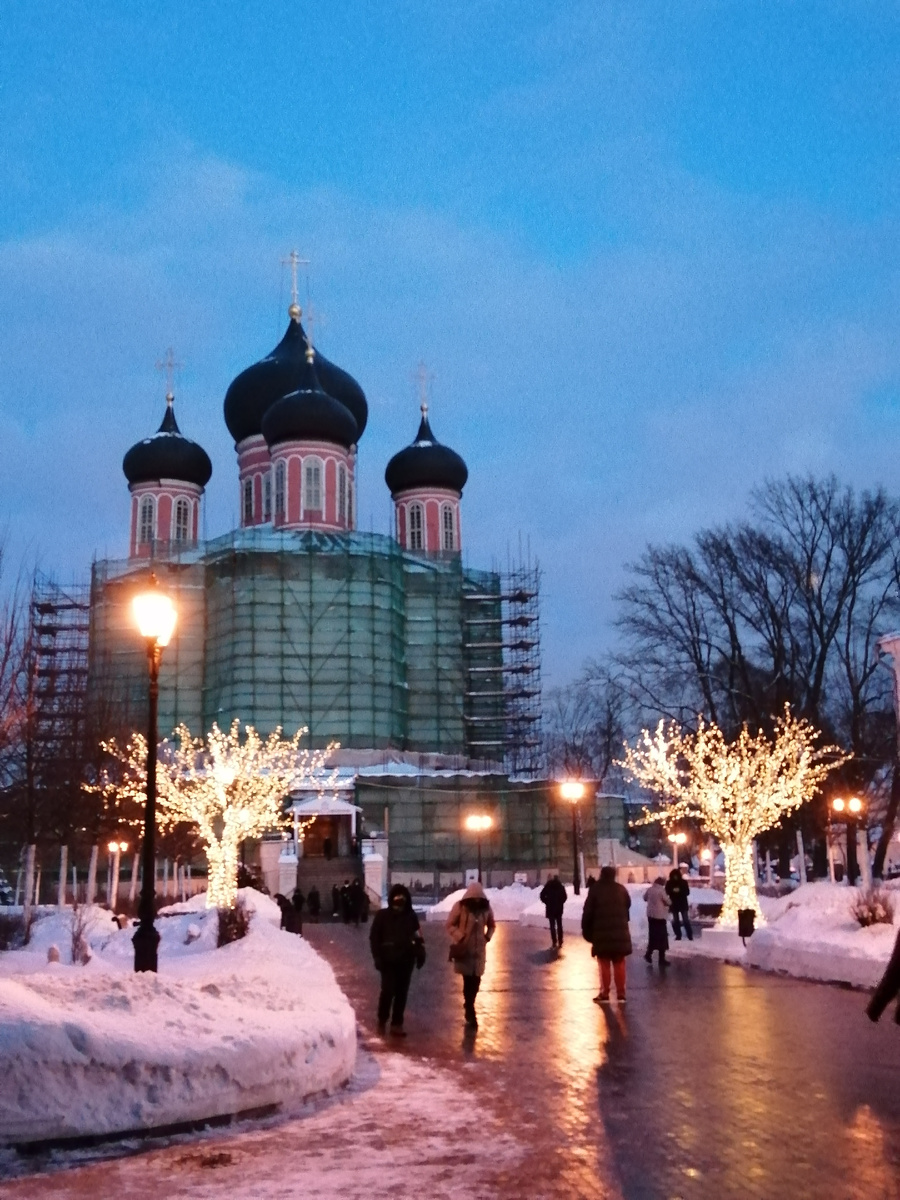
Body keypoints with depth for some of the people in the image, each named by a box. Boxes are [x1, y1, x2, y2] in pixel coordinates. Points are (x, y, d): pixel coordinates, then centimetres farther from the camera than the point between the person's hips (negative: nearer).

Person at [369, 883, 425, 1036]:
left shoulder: (411, 916, 5)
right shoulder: (382, 915, -3)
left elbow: (417, 936, 11)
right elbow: (374, 937, -1)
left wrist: (420, 953, 1)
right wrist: (377, 956, -7)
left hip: (406, 959, 3)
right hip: (388, 960, -3)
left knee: (402, 992, 6)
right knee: (388, 990, -8)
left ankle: (397, 1023, 15)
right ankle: (382, 1020, 14)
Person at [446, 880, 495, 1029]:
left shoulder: (486, 908, -1)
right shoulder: (460, 906, -11)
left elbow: (491, 925, 15)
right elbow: (450, 925, -5)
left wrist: (487, 936, -1)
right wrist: (460, 937, -15)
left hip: (479, 949, 4)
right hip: (464, 949, -3)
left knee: (476, 981, 5)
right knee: (468, 981, -7)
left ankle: (469, 1007, 27)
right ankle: (470, 1015, -2)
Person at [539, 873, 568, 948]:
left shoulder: (548, 886, -2)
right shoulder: (561, 886, 1)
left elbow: (542, 895, -7)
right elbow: (565, 897, -3)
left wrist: (546, 902, 4)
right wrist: (560, 902, 11)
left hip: (550, 908, -1)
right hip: (559, 908, 2)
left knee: (552, 925, 2)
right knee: (559, 925, 10)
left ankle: (554, 942, -4)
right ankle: (560, 942, 7)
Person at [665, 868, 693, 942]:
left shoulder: (684, 882, -5)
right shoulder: (669, 883, -1)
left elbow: (687, 892, -7)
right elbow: (667, 892, -3)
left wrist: (680, 891, -23)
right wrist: (673, 891, -21)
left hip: (683, 904, -2)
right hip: (674, 904, 2)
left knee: (686, 920, -5)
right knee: (675, 920, 6)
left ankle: (690, 936, 0)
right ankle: (678, 935, 15)